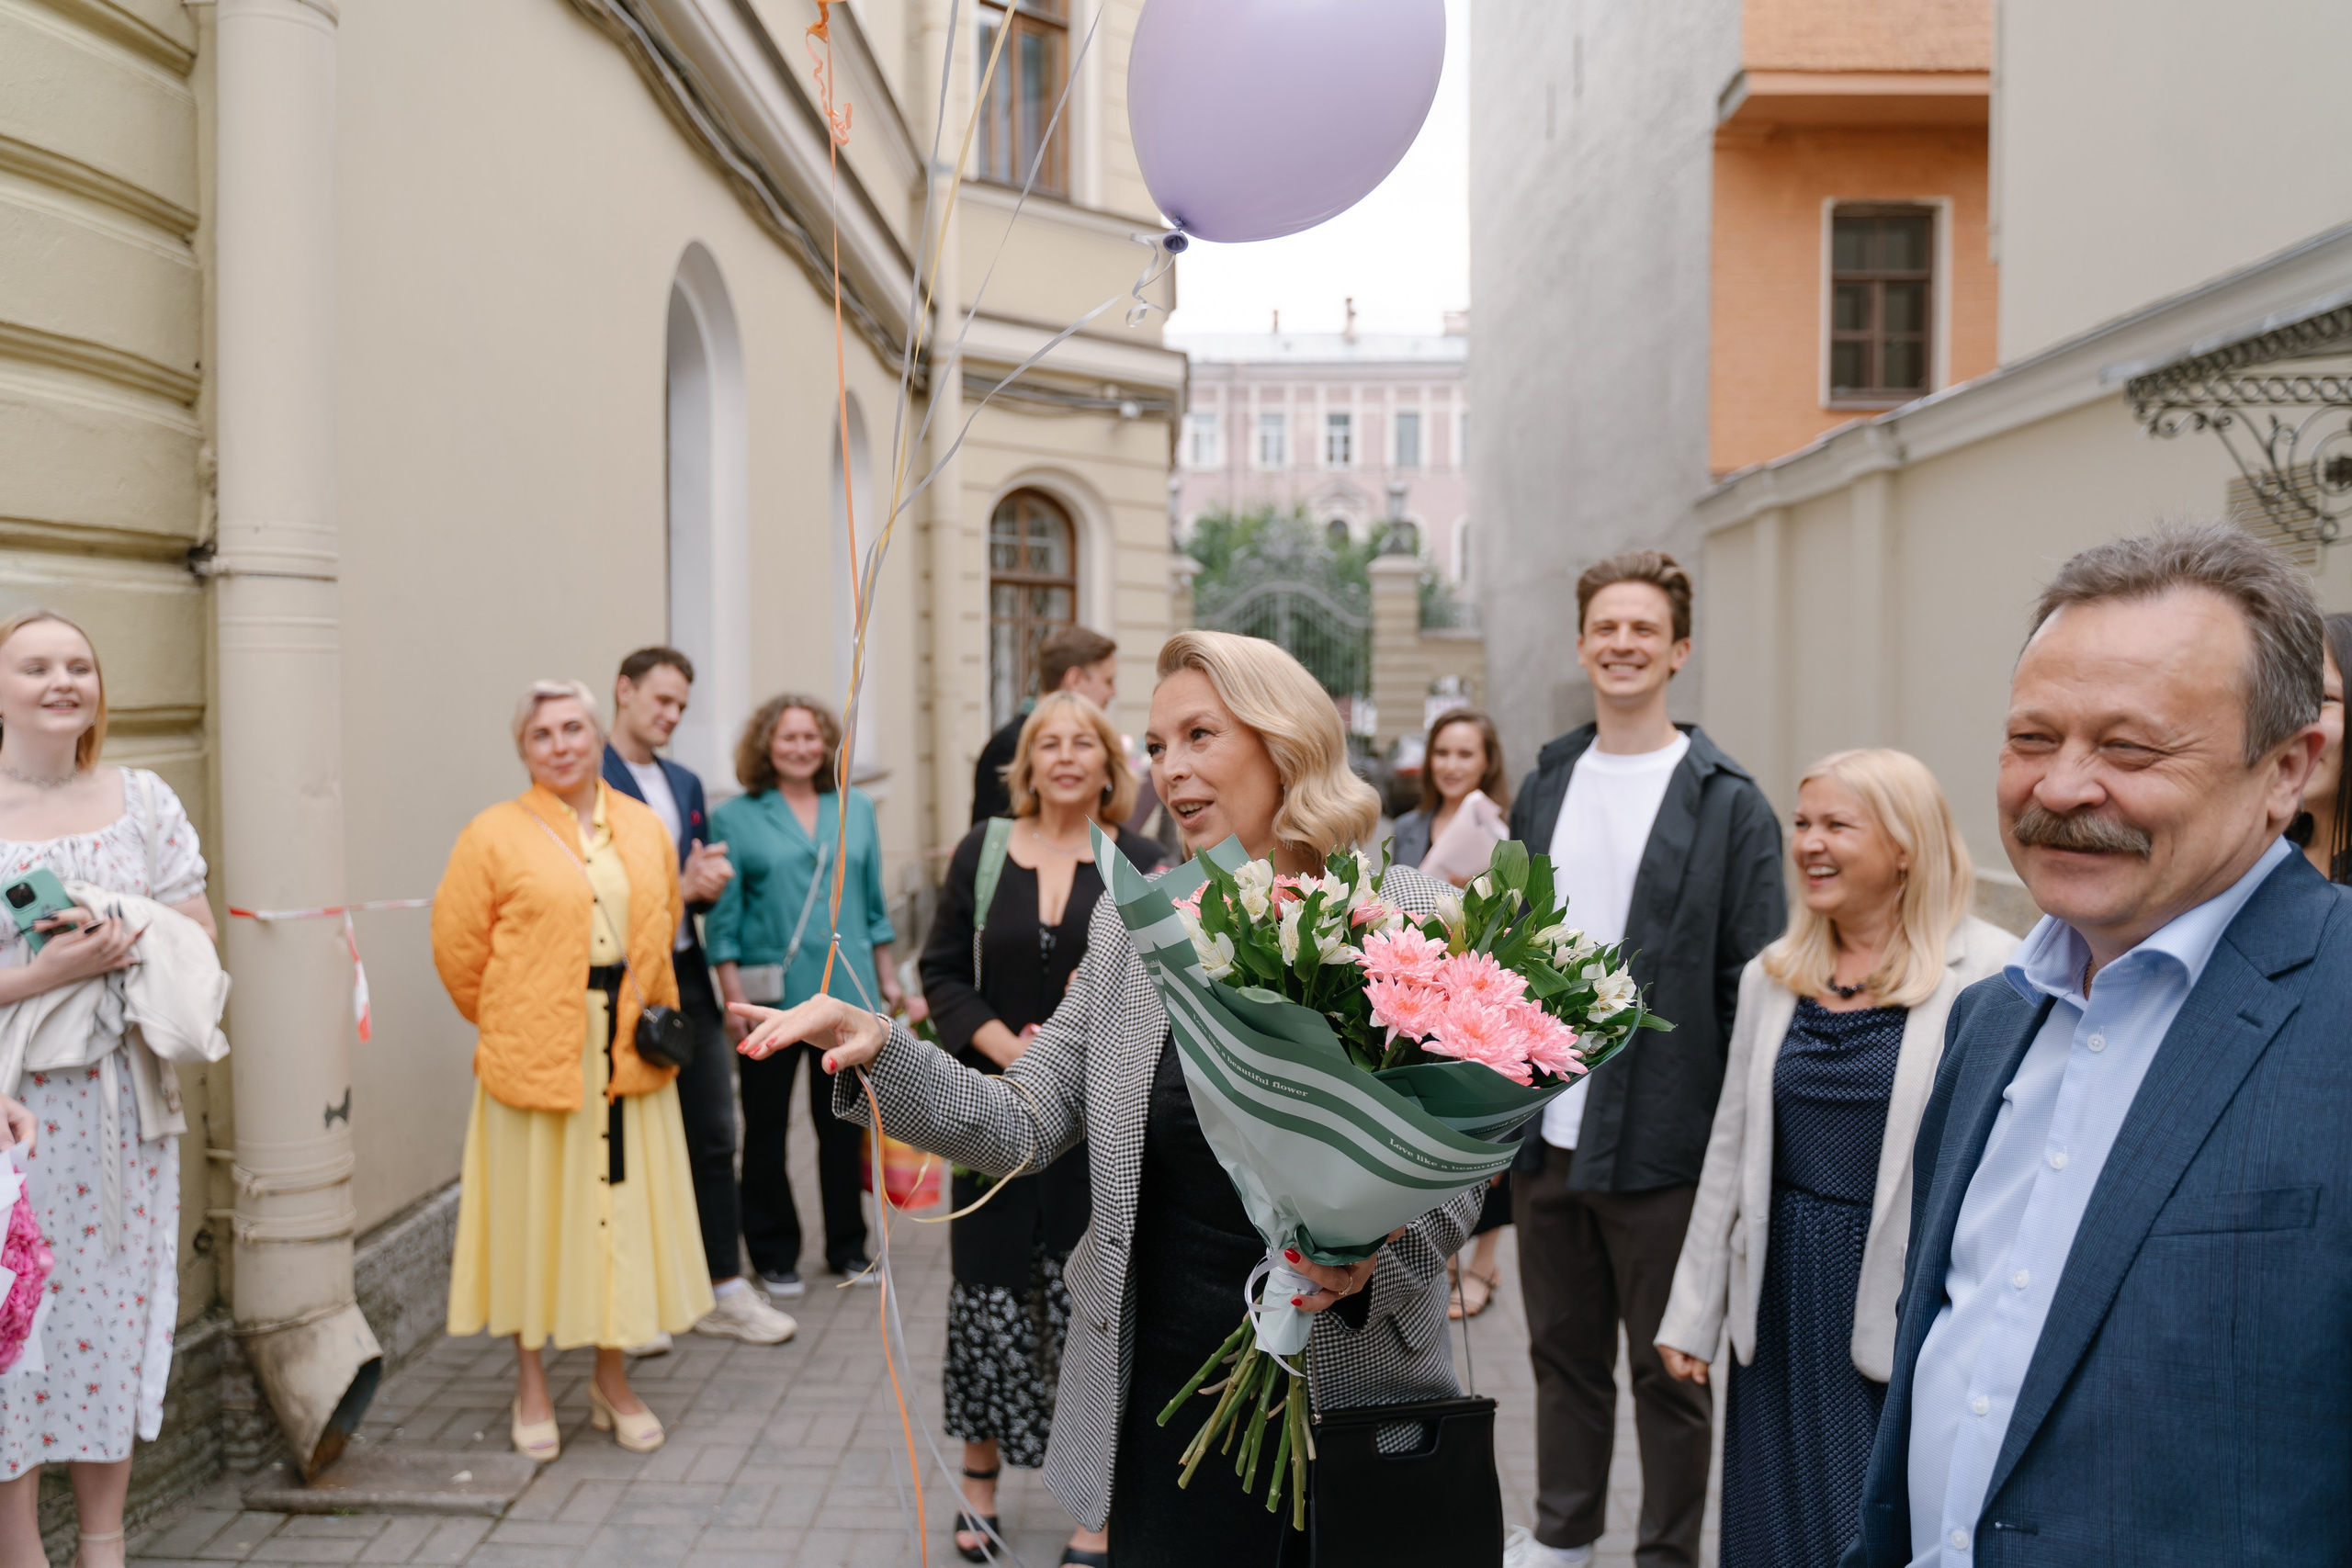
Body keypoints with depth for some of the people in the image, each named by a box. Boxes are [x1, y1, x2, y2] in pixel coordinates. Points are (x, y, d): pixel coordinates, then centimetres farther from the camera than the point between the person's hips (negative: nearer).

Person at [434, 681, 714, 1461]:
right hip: (534, 1060, -3)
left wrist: (645, 1013, 12)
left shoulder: (645, 828, 8)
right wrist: (506, 1025, 5)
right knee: (534, 1215, 6)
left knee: (621, 1209, 10)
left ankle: (613, 1381, 26)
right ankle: (531, 1387, 24)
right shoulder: (494, 835, -5)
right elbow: (457, 947, -1)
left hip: (628, 1057, 4)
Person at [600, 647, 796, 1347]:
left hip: (688, 980, 7)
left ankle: (725, 1291, 20)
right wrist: (678, 887, -16)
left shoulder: (684, 782, 17)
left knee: (713, 1140, 10)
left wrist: (708, 883, -1)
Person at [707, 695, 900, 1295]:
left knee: (843, 1121, 10)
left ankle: (847, 1247, 24)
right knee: (766, 1127, 7)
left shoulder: (856, 808, 8)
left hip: (846, 991, 2)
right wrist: (733, 994, -8)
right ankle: (774, 1254, 21)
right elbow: (723, 915, -2)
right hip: (773, 995, -2)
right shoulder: (735, 818, -1)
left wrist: (886, 976, 10)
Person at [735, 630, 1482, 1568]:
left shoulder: (1409, 918, -8)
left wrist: (1371, 1258, -23)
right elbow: (1021, 1126, 0)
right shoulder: (1132, 924, 2)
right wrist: (881, 1052, -12)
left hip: (1350, 1381, -2)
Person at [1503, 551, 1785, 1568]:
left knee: (1668, 1368, 11)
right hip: (1545, 1136, 5)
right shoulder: (1544, 788, 8)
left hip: (1660, 1142, -4)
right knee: (1562, 1349, 19)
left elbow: (1751, 987, -7)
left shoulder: (1727, 805, -6)